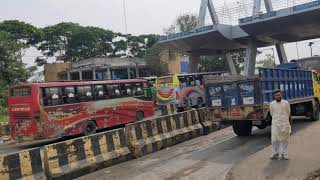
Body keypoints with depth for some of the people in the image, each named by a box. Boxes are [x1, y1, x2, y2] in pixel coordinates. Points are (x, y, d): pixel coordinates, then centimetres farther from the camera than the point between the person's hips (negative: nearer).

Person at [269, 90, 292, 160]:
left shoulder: (286, 103, 1)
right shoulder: (272, 104, 2)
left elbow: (288, 113, 10)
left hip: (285, 124, 0)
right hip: (275, 124, 0)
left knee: (284, 140, 4)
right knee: (275, 140, -2)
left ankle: (284, 154, 13)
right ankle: (275, 154, 9)